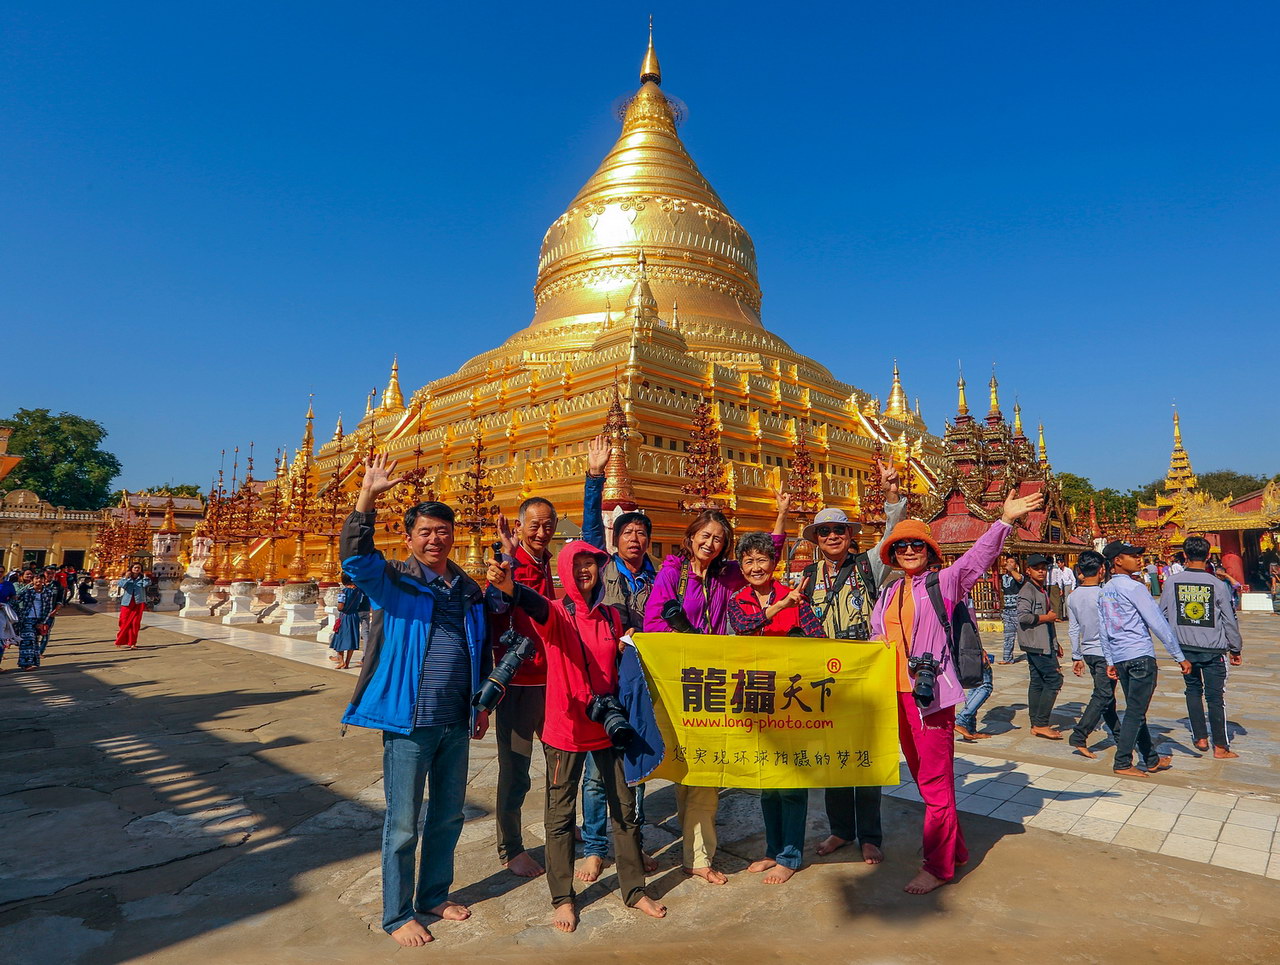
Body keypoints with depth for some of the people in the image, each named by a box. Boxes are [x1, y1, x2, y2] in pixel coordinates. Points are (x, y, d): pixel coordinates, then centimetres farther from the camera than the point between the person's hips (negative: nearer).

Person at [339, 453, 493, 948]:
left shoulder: (469, 589, 8)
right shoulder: (394, 581, -6)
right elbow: (355, 558, -27)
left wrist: (483, 705, 14)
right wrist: (368, 495, -36)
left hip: (457, 723, 5)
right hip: (409, 721, -5)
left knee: (448, 815, 18)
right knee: (403, 824, 8)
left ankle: (434, 896, 38)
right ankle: (397, 915, 27)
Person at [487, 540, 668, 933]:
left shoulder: (612, 616, 4)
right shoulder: (556, 613, -10)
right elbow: (534, 606, -36)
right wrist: (508, 586, -57)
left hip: (608, 725, 4)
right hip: (566, 728, -4)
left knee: (624, 808, 13)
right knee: (561, 815, 8)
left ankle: (634, 889, 31)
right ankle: (562, 897, 28)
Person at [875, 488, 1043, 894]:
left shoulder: (945, 582, -3)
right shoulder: (889, 593, 13)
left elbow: (978, 557, -16)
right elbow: (877, 635, 19)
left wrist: (1005, 521, -28)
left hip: (930, 693, -6)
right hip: (897, 694, 7)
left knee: (936, 782, -1)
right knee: (922, 777, 16)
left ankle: (937, 865, 13)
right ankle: (954, 849, 33)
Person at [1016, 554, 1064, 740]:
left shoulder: (1042, 591, 19)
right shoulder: (1027, 591, -12)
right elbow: (1023, 616, -23)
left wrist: (1055, 643, 23)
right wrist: (1048, 617, -13)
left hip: (1044, 644, 10)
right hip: (1036, 645, -10)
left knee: (1037, 683, 10)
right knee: (1054, 679, -11)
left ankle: (1037, 724, 14)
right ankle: (1041, 724, -7)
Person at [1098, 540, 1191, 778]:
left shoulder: (1104, 591, 11)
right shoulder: (1133, 588, -13)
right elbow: (1158, 623, -13)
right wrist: (1179, 657, -7)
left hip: (1119, 658, 8)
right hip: (1141, 656, -8)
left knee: (1136, 711, 16)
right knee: (1135, 712, -1)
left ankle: (1152, 760, 27)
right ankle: (1122, 763, 3)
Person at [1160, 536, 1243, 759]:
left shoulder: (1172, 582, -6)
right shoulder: (1217, 585, -11)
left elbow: (1162, 614, 3)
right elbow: (1230, 620, -4)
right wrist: (1236, 649, 8)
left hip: (1184, 648, 2)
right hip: (1213, 649, -2)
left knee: (1193, 690, 17)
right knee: (1215, 696, 5)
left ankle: (1200, 738, 20)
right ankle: (1220, 747, 13)